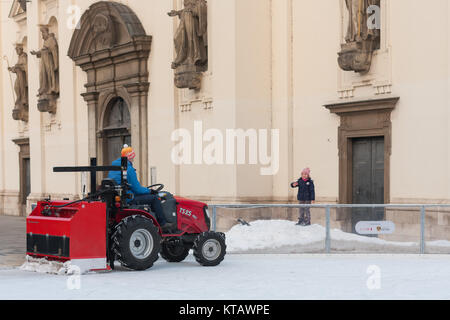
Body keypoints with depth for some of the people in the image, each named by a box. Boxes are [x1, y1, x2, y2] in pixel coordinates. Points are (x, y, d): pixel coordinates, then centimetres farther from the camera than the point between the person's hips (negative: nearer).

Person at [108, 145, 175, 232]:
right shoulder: (129, 169, -16)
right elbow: (137, 189, -15)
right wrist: (149, 191, 4)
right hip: (128, 199, -10)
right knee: (154, 198, -2)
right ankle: (163, 224, 2)